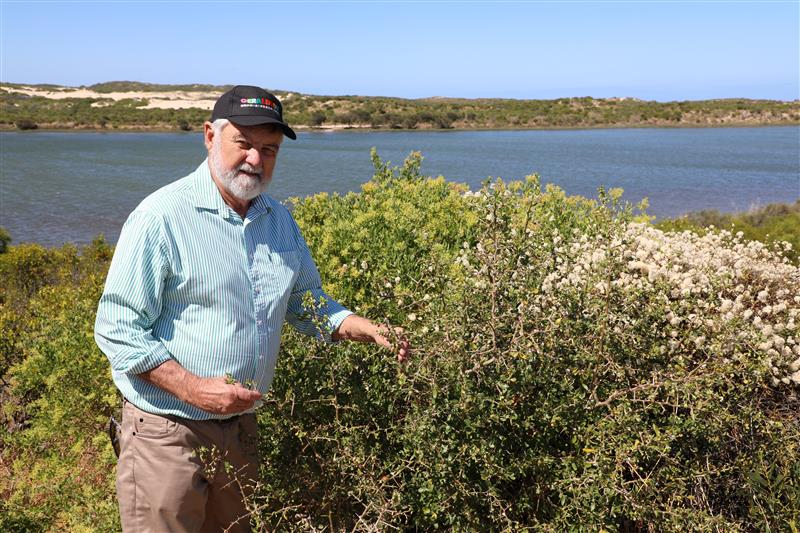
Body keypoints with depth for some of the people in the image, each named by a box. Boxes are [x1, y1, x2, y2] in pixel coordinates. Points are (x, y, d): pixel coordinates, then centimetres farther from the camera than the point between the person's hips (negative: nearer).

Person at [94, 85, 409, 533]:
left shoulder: (279, 219, 6)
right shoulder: (162, 216, -15)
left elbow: (308, 303, 16)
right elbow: (117, 329, -15)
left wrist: (371, 332, -1)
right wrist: (195, 389, -23)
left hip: (241, 427, 6)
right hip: (167, 432, -6)